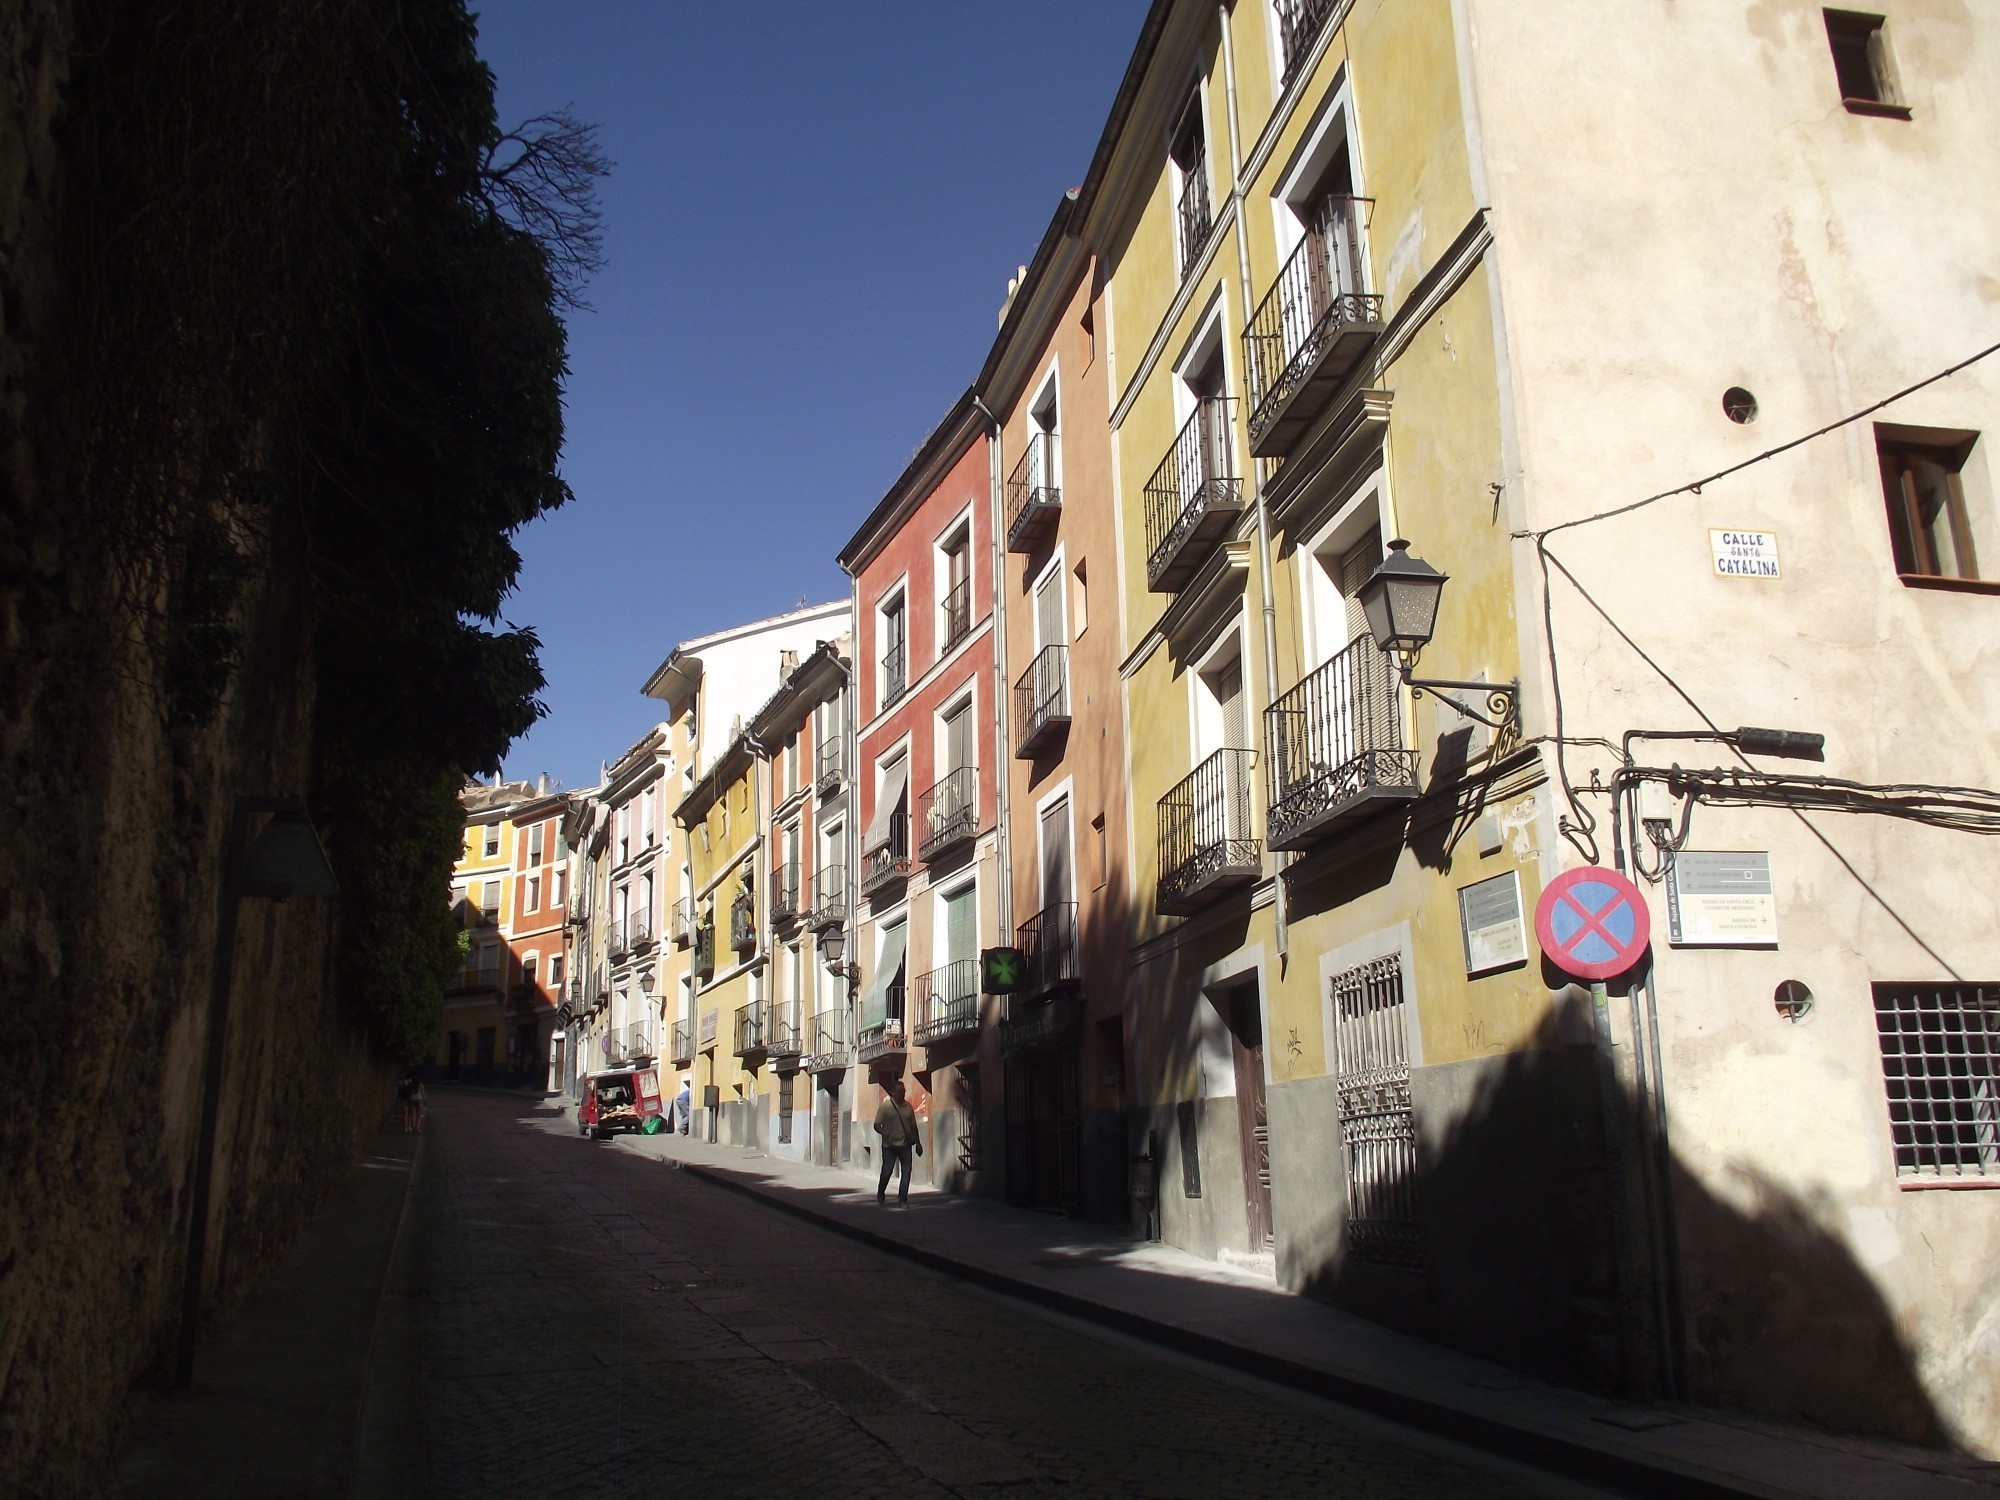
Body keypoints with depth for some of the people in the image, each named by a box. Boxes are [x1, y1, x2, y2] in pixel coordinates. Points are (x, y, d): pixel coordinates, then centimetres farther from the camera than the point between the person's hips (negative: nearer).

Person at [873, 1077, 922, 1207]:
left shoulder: (908, 1107, 8)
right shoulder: (885, 1106, -4)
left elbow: (913, 1126, 15)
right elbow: (877, 1125, -6)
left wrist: (918, 1142, 12)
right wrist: (885, 1133, -25)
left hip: (905, 1145, 3)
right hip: (889, 1146, -3)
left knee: (907, 1172, -4)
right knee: (886, 1172, 2)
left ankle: (902, 1200, 3)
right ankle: (880, 1197, 27)